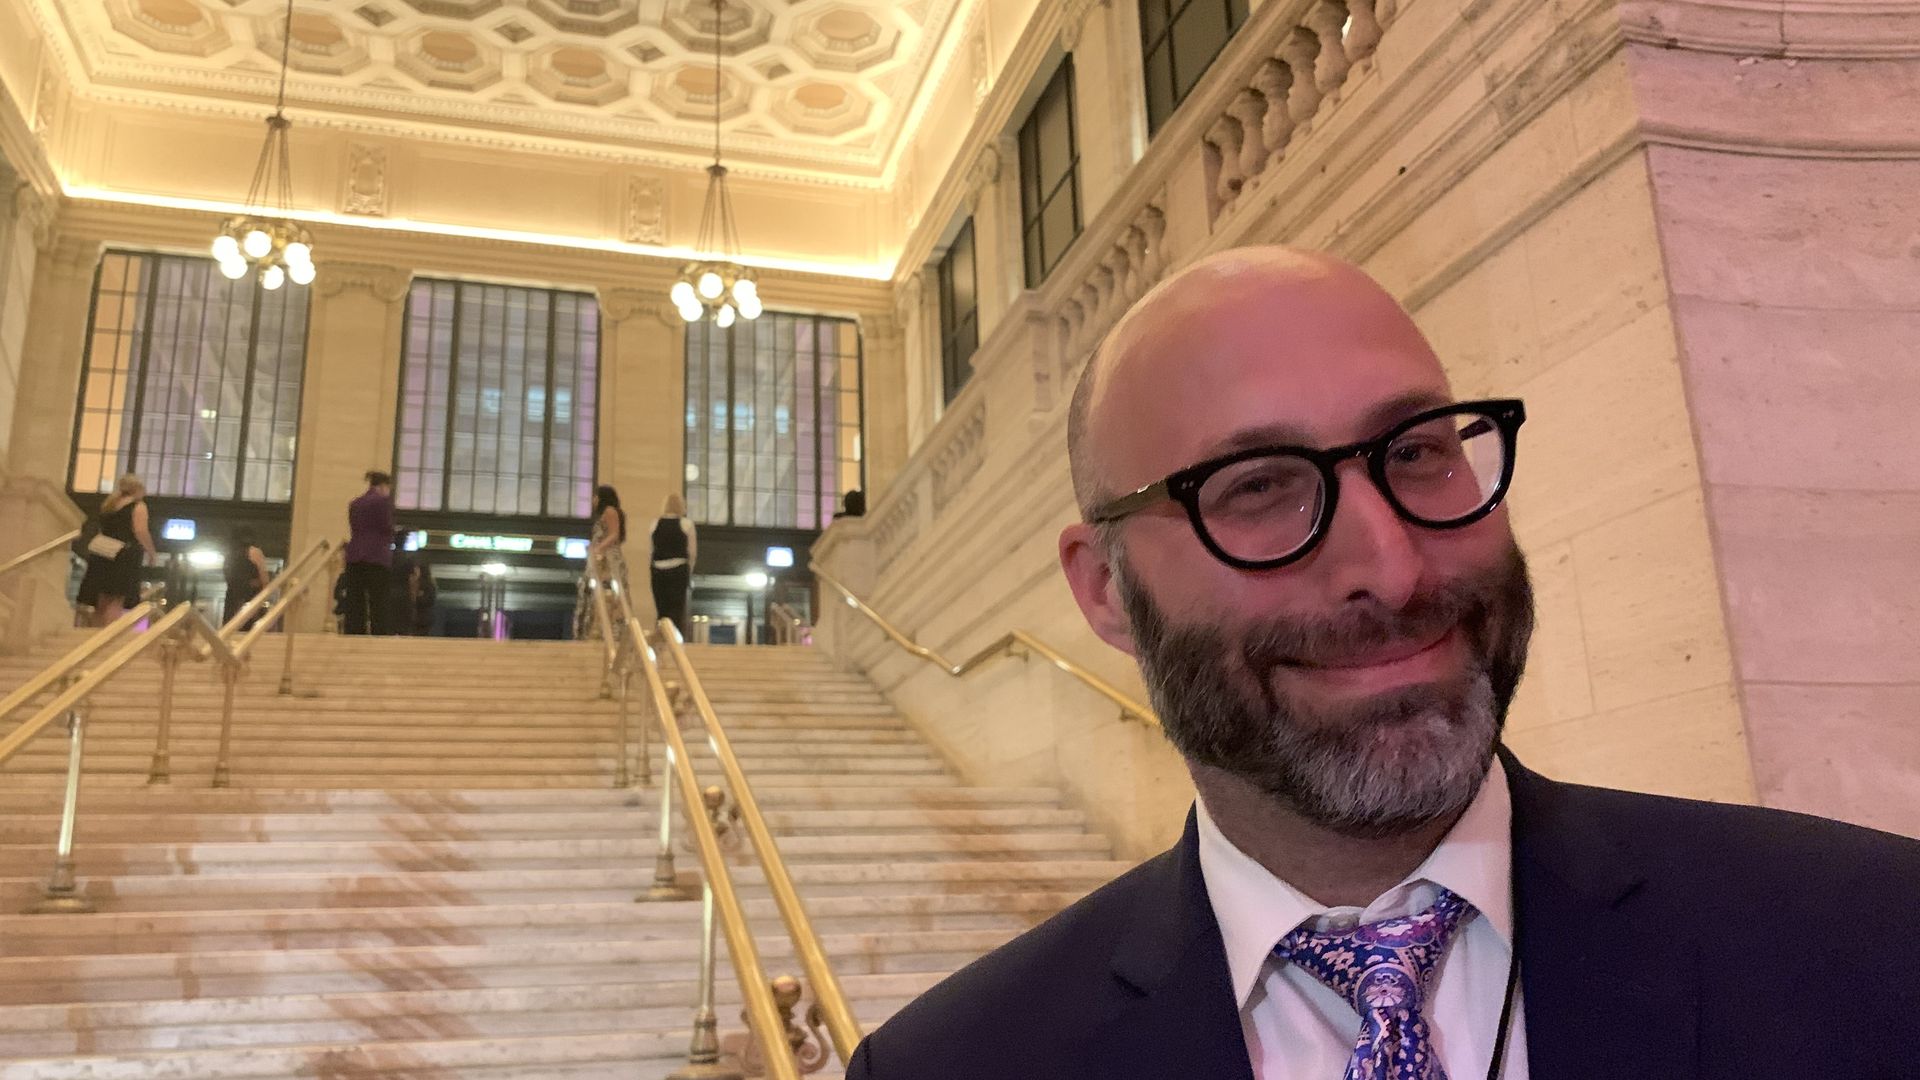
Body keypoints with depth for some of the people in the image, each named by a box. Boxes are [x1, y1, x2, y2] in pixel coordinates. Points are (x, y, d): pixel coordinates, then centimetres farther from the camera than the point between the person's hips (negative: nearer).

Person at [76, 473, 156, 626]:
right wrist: (150, 552, -2)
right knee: (116, 602, -12)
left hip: (102, 555, 7)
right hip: (123, 557, -7)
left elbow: (99, 531, 21)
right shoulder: (138, 506, -1)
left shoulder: (107, 506, 20)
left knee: (101, 602, 8)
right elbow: (141, 532, -13)